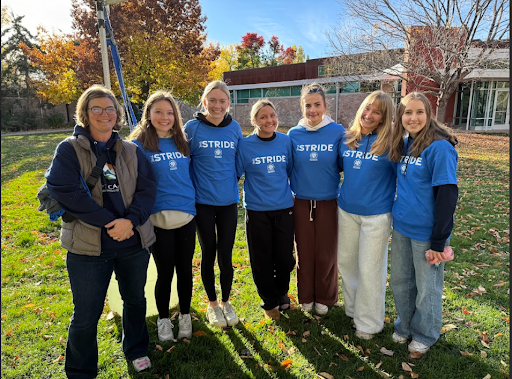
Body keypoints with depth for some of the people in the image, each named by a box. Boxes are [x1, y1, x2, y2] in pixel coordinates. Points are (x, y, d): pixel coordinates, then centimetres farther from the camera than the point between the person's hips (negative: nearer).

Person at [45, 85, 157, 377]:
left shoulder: (132, 151, 4)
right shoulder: (69, 149, -4)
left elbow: (148, 188, -3)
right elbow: (64, 190, -16)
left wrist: (130, 220, -19)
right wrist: (110, 223, -19)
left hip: (134, 242, 3)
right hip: (88, 246, -3)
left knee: (135, 299, 19)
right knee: (87, 314, 7)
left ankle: (136, 351, 45)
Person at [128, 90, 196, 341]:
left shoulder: (182, 142, 8)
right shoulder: (139, 145, -4)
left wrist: (192, 200, 10)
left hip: (186, 216, 3)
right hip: (159, 218, -3)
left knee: (185, 269, 13)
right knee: (165, 272, 8)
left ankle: (185, 316, 33)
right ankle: (163, 319, 31)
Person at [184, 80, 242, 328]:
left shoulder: (235, 128, 3)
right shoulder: (192, 127, -5)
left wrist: (232, 183, 7)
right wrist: (192, 187, -1)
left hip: (228, 201, 2)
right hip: (203, 202, -1)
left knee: (225, 255, 6)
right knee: (208, 254, 9)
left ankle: (226, 301, 29)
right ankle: (212, 303, 30)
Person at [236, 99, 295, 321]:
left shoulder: (286, 142, 1)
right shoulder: (245, 145, -6)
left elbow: (292, 171, 11)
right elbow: (235, 174, 2)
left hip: (284, 208, 2)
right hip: (256, 210, -1)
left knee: (285, 257, 9)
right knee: (262, 260, 8)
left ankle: (281, 293, 38)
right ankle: (270, 301, 31)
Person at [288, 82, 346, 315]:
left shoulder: (338, 132, -4)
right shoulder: (294, 134, 0)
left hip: (328, 201, -1)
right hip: (301, 201, 1)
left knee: (326, 252, 8)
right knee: (304, 251, 11)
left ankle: (325, 298, 29)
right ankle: (306, 297, 30)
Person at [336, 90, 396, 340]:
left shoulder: (390, 144, -12)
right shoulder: (347, 139, 2)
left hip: (376, 214, -5)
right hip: (347, 210, 5)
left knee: (369, 269, 5)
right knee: (346, 261, 17)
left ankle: (368, 322, 25)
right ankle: (354, 308, 40)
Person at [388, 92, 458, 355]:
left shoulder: (439, 148, -17)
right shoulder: (404, 145, 5)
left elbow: (447, 196, -19)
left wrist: (439, 242, -18)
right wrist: (397, 216, 10)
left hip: (426, 233, -6)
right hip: (401, 227, 7)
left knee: (427, 288, 13)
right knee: (400, 282, 19)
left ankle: (424, 335, 35)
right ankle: (405, 325, 42)